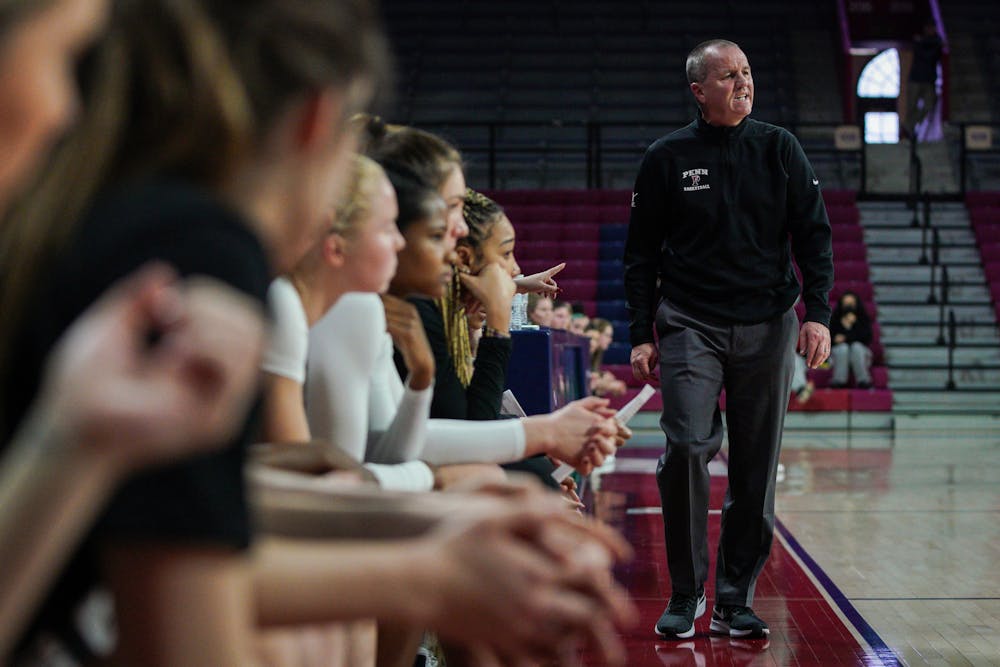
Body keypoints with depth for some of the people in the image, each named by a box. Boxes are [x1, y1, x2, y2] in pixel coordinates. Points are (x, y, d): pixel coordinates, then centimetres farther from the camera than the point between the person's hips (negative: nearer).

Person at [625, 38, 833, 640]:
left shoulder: (780, 150, 7)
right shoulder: (668, 158, 4)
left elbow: (814, 235, 6)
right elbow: (642, 253, 7)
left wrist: (818, 313, -5)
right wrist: (641, 335, 2)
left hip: (767, 328, 2)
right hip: (690, 326, -2)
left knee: (757, 472, 3)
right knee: (686, 450, -17)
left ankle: (735, 602, 15)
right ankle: (685, 595, -1)